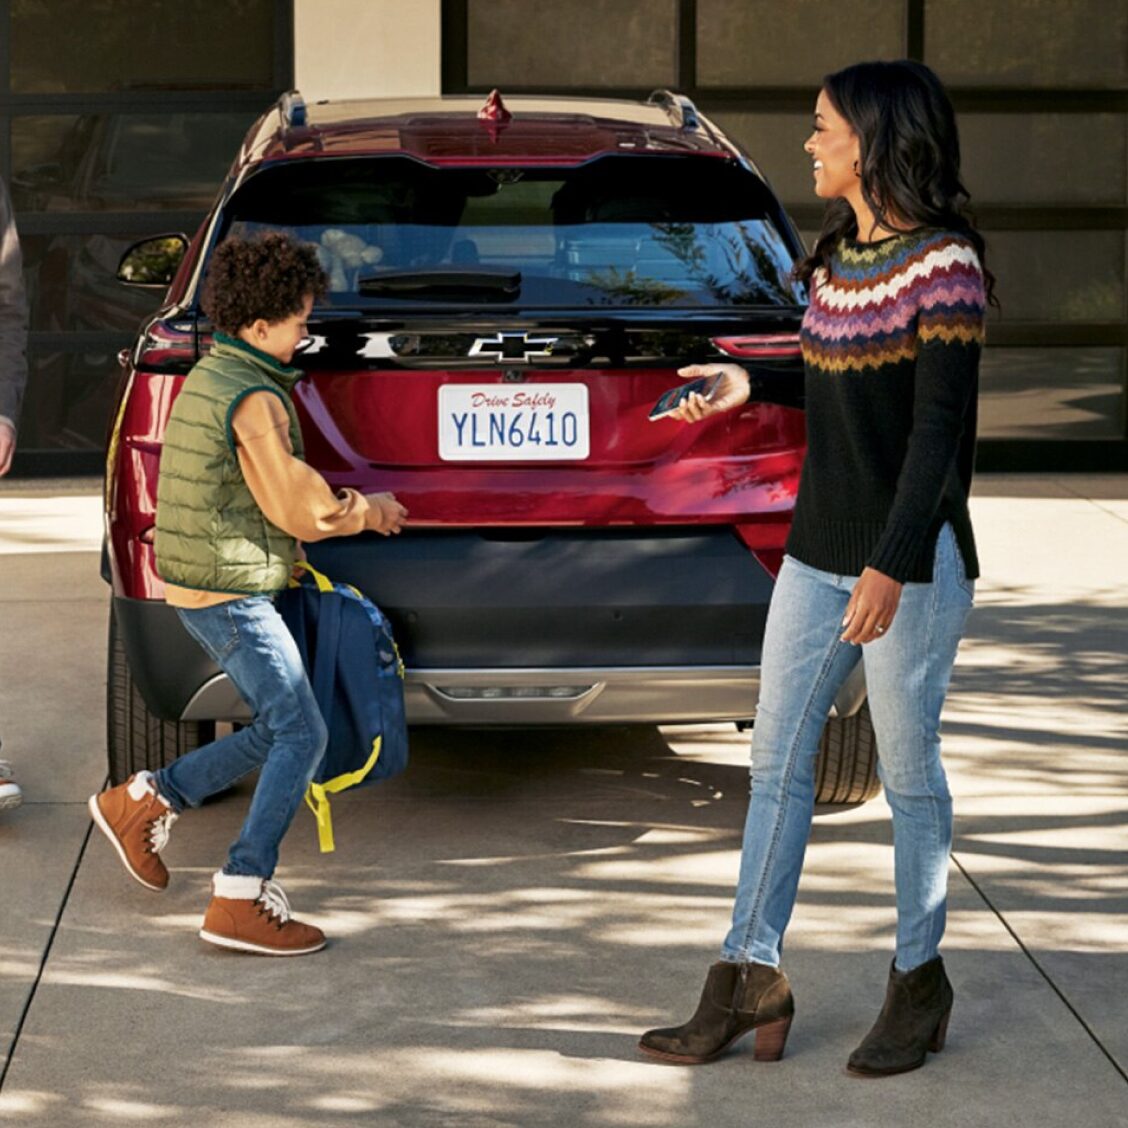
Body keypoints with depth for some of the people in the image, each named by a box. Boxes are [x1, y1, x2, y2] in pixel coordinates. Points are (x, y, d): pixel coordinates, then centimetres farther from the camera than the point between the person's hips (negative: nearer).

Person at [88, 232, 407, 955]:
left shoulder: (210, 376, 13)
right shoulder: (254, 400, -18)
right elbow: (300, 511, -18)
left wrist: (340, 506, 9)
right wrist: (367, 512, 0)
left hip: (201, 587, 10)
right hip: (231, 594, -10)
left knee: (280, 732, 15)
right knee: (301, 736, -10)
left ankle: (146, 802, 20)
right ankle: (243, 897, -14)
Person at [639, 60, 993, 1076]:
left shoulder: (943, 266, -14)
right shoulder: (837, 258, 10)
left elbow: (938, 428, -18)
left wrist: (893, 565, -23)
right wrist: (747, 386, 18)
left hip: (910, 559, -8)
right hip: (818, 551, 8)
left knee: (908, 773, 4)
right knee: (777, 763, 7)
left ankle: (919, 981, 18)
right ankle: (751, 981, 13)